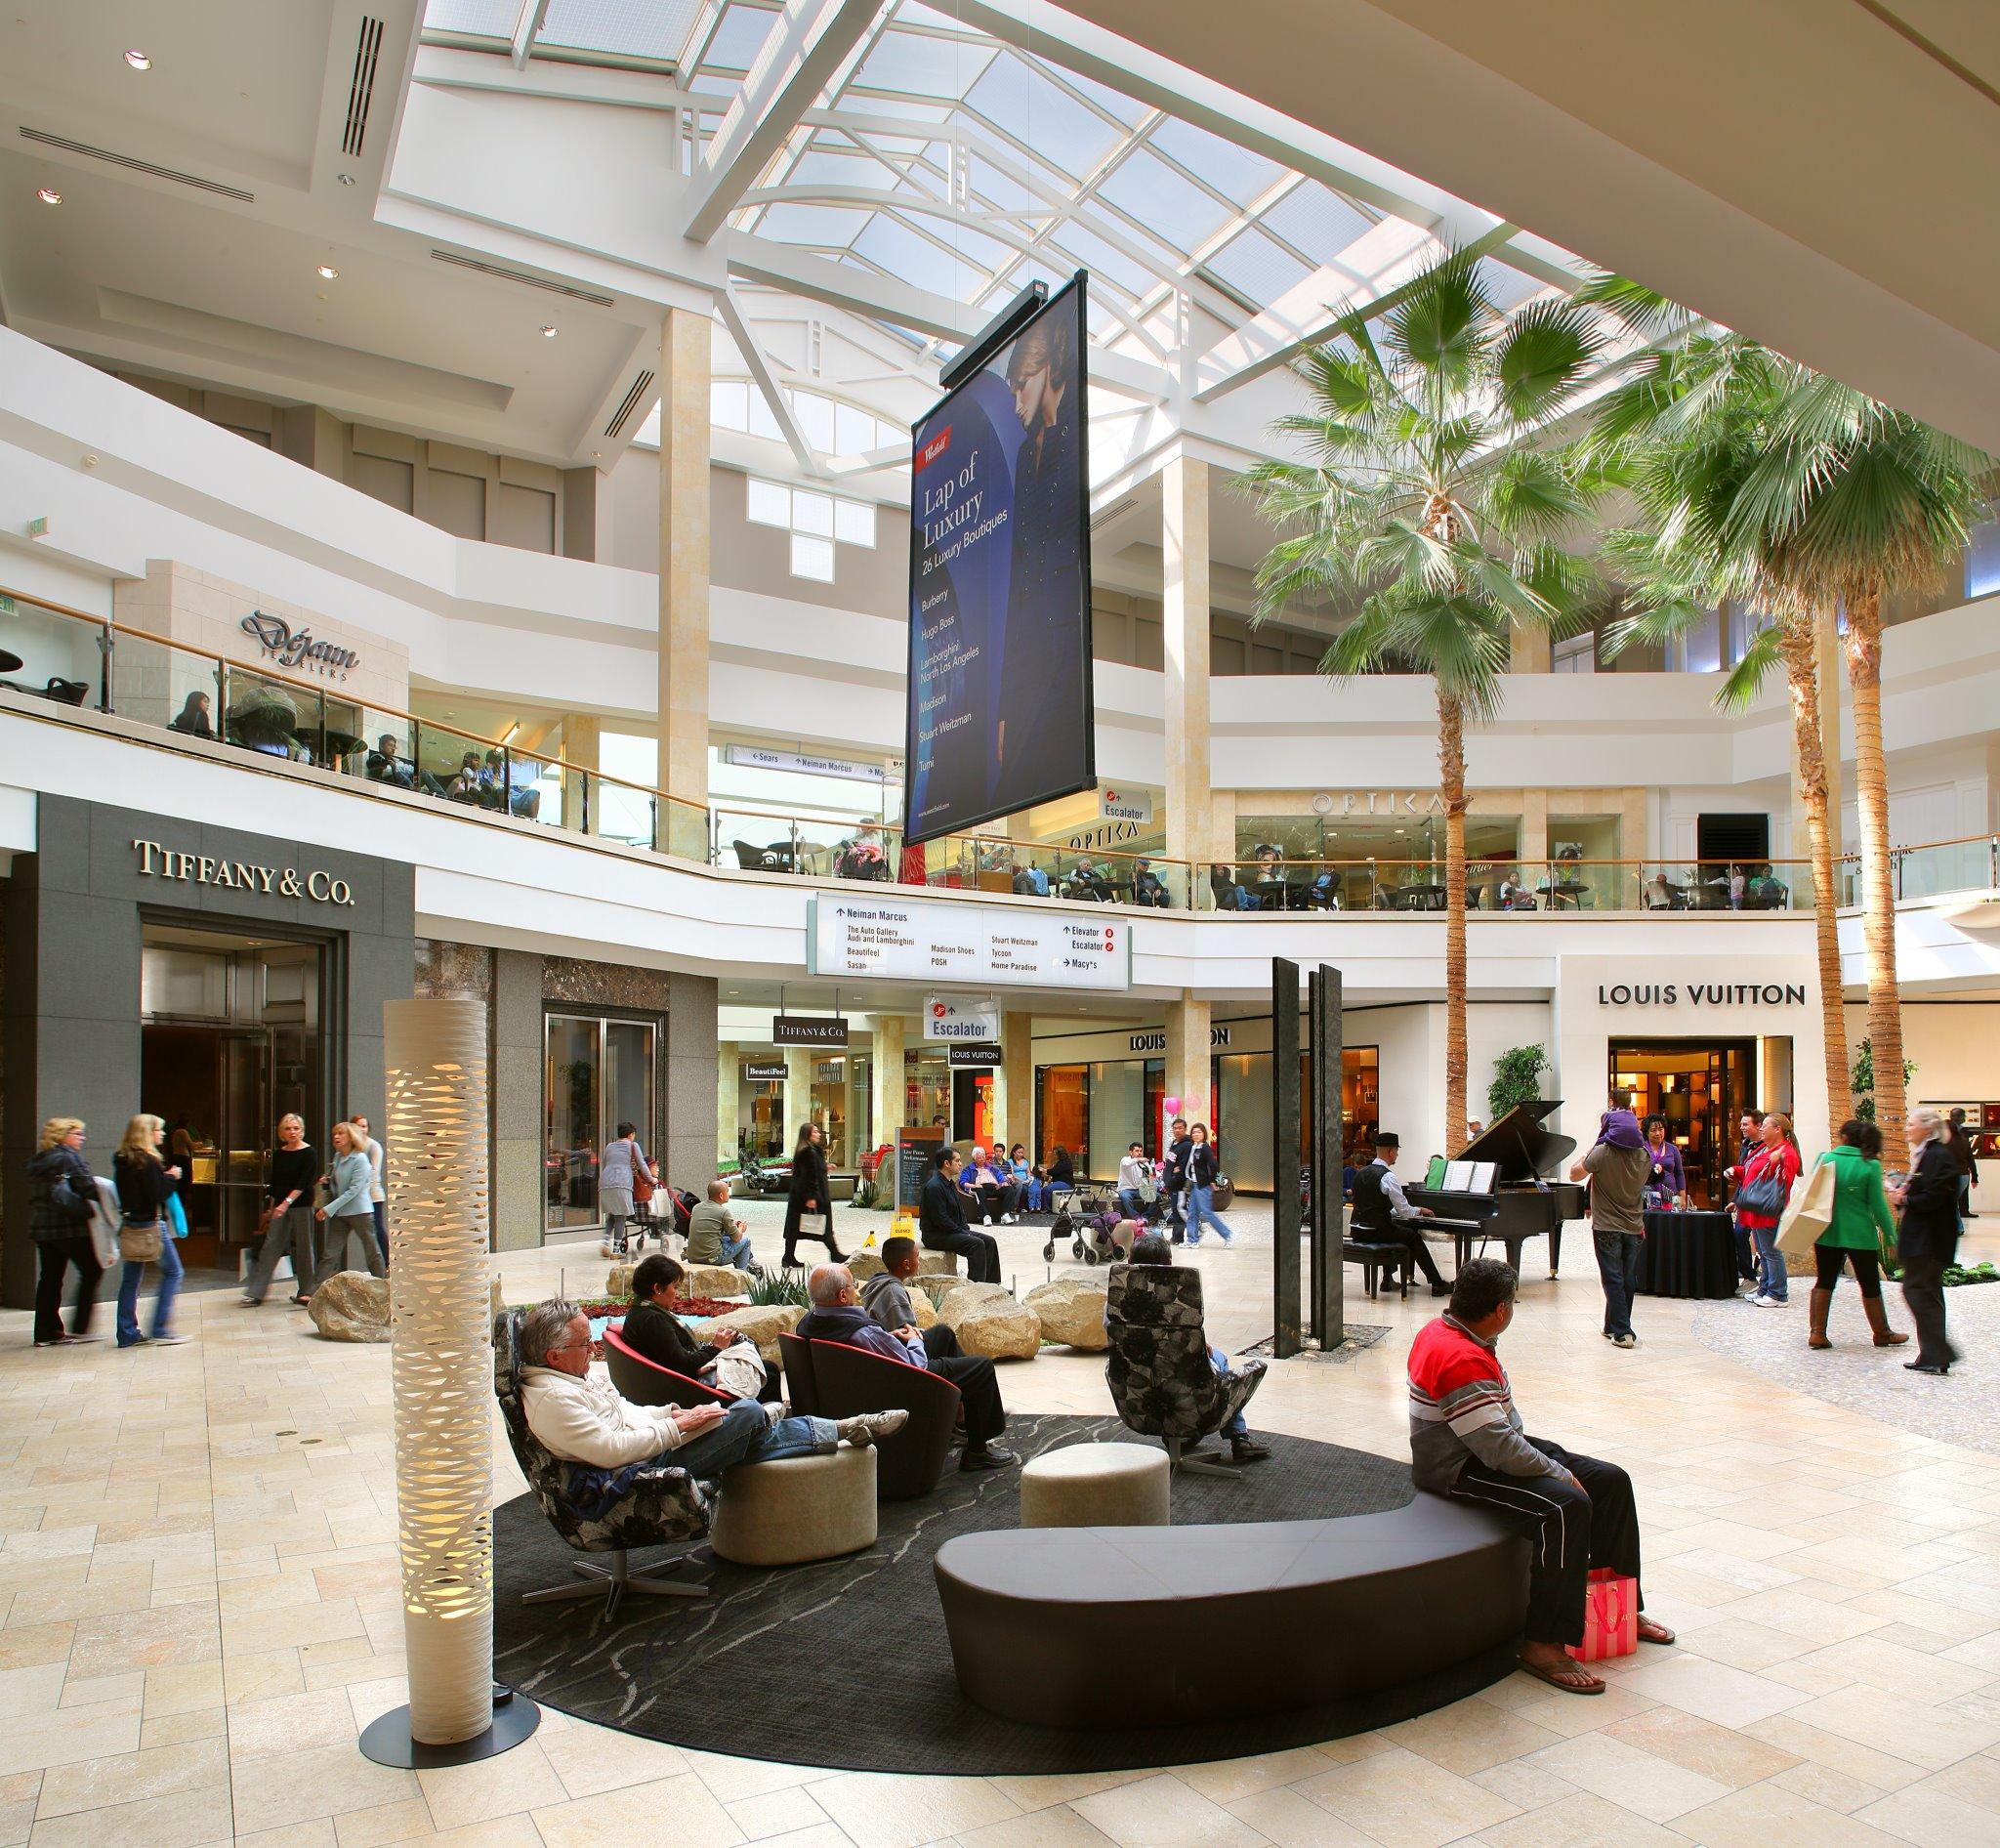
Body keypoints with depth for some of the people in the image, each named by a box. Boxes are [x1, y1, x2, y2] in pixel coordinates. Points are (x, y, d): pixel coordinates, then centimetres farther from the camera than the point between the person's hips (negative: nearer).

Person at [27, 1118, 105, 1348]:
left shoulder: (35, 1160, 13)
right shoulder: (69, 1157, -12)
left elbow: (34, 1195, 17)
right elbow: (89, 1188, -19)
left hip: (40, 1227, 8)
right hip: (70, 1227, -8)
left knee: (49, 1278, 12)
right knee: (91, 1271, 3)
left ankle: (45, 1332, 12)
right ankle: (79, 1328, 2)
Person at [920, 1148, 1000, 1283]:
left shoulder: (950, 1183, 14)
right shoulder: (934, 1186, -19)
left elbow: (959, 1210, 21)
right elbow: (940, 1219, -22)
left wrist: (966, 1229, 5)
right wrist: (963, 1232, -16)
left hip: (953, 1231, 10)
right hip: (935, 1235, -10)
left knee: (990, 1241, -1)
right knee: (976, 1243, -26)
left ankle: (992, 1285, 1)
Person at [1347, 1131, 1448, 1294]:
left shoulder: (1362, 1173, 10)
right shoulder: (1388, 1177, -16)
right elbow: (1405, 1211, -13)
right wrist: (1420, 1210, 9)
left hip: (1357, 1229, 8)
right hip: (1375, 1231, -8)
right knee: (1414, 1237, 8)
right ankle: (1438, 1284, 13)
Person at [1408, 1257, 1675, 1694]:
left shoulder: (1442, 1331, 6)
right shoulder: (1461, 1361, -27)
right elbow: (1498, 1449, -27)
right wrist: (1560, 1474, -15)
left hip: (1490, 1448, 11)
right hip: (1460, 1472, -11)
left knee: (1611, 1481, 7)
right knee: (1567, 1506, -31)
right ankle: (1544, 1646, -21)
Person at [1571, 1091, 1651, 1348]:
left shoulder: (1603, 1153, -17)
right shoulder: (1645, 1154, -2)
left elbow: (1574, 1174, -9)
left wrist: (1591, 1150, -2)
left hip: (1607, 1228, -5)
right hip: (1634, 1228, 5)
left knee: (1613, 1280, 0)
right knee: (1628, 1280, 15)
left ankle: (1622, 1333, -4)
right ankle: (1613, 1327, 25)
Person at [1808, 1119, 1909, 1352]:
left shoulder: (1825, 1158, -4)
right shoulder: (1870, 1166, -10)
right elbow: (1878, 1204, -8)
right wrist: (1890, 1236, 1)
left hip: (1828, 1234, 2)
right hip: (1860, 1235, -2)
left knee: (1824, 1282, 9)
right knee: (1870, 1285, 13)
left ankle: (1817, 1333, 4)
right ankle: (1882, 1334, 27)